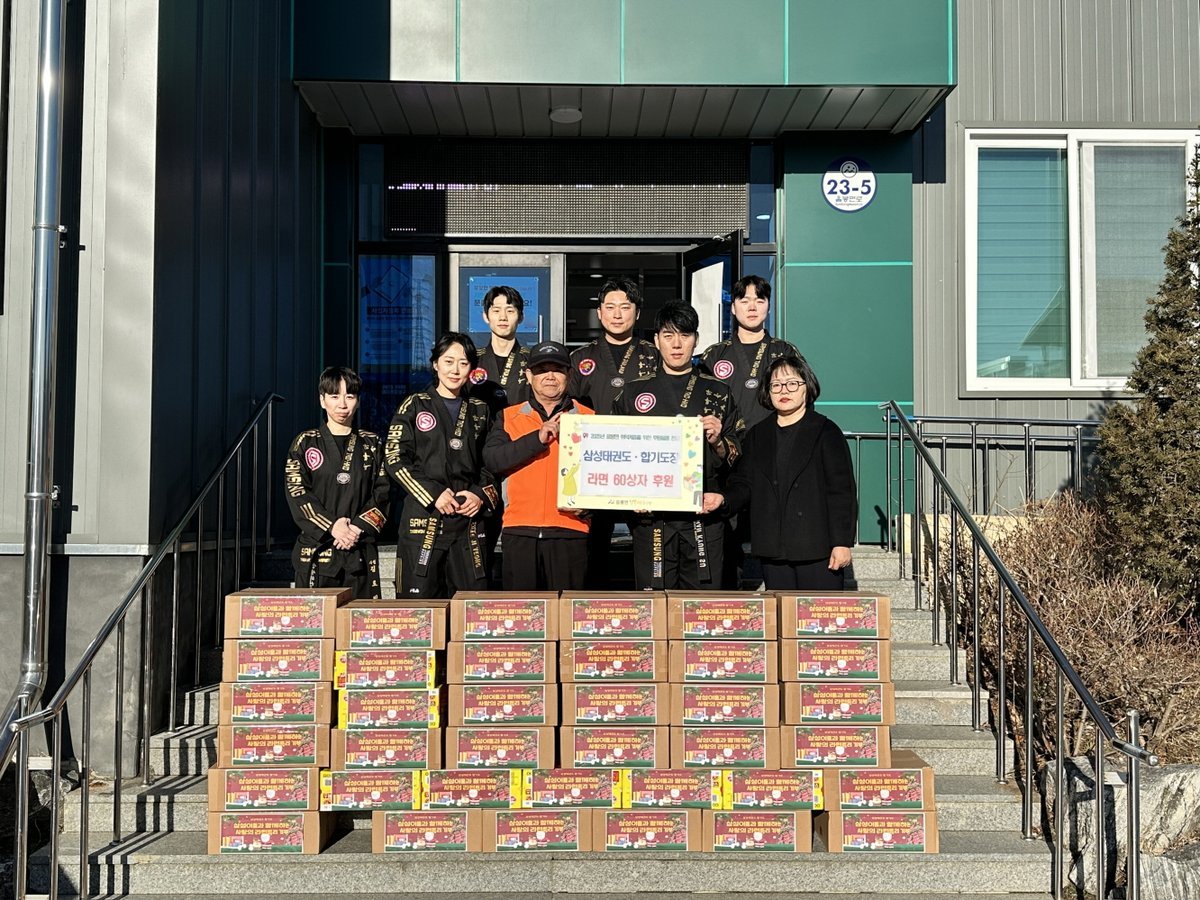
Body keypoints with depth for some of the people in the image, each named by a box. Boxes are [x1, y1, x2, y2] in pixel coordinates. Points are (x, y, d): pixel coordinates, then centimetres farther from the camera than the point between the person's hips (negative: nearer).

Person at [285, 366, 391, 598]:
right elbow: (297, 493, -2)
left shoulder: (372, 445, 13)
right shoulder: (306, 443, 8)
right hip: (317, 549, -1)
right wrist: (332, 526, -15)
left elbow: (381, 494, 5)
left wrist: (359, 527, -11)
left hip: (361, 551, 1)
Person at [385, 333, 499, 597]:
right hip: (423, 517, -3)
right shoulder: (415, 406, 5)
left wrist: (482, 496, -1)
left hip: (468, 519, 3)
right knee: (419, 598, -4)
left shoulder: (479, 411, 16)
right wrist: (434, 494, -11)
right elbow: (395, 459, -2)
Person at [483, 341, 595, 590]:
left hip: (570, 530, 0)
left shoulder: (588, 418, 10)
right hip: (520, 529, 1)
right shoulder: (509, 417, 11)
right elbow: (491, 459, -5)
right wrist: (538, 438, -12)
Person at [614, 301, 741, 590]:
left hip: (704, 515, 0)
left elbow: (738, 460, 10)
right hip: (650, 516, 0)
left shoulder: (717, 393, 11)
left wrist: (717, 440, -10)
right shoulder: (633, 392, 12)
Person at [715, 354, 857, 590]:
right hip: (773, 550, 4)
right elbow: (744, 484, 11)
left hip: (818, 550, -4)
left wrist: (842, 543, -9)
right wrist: (724, 499, -12)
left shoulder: (827, 432, 2)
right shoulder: (758, 435, 15)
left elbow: (842, 491, -3)